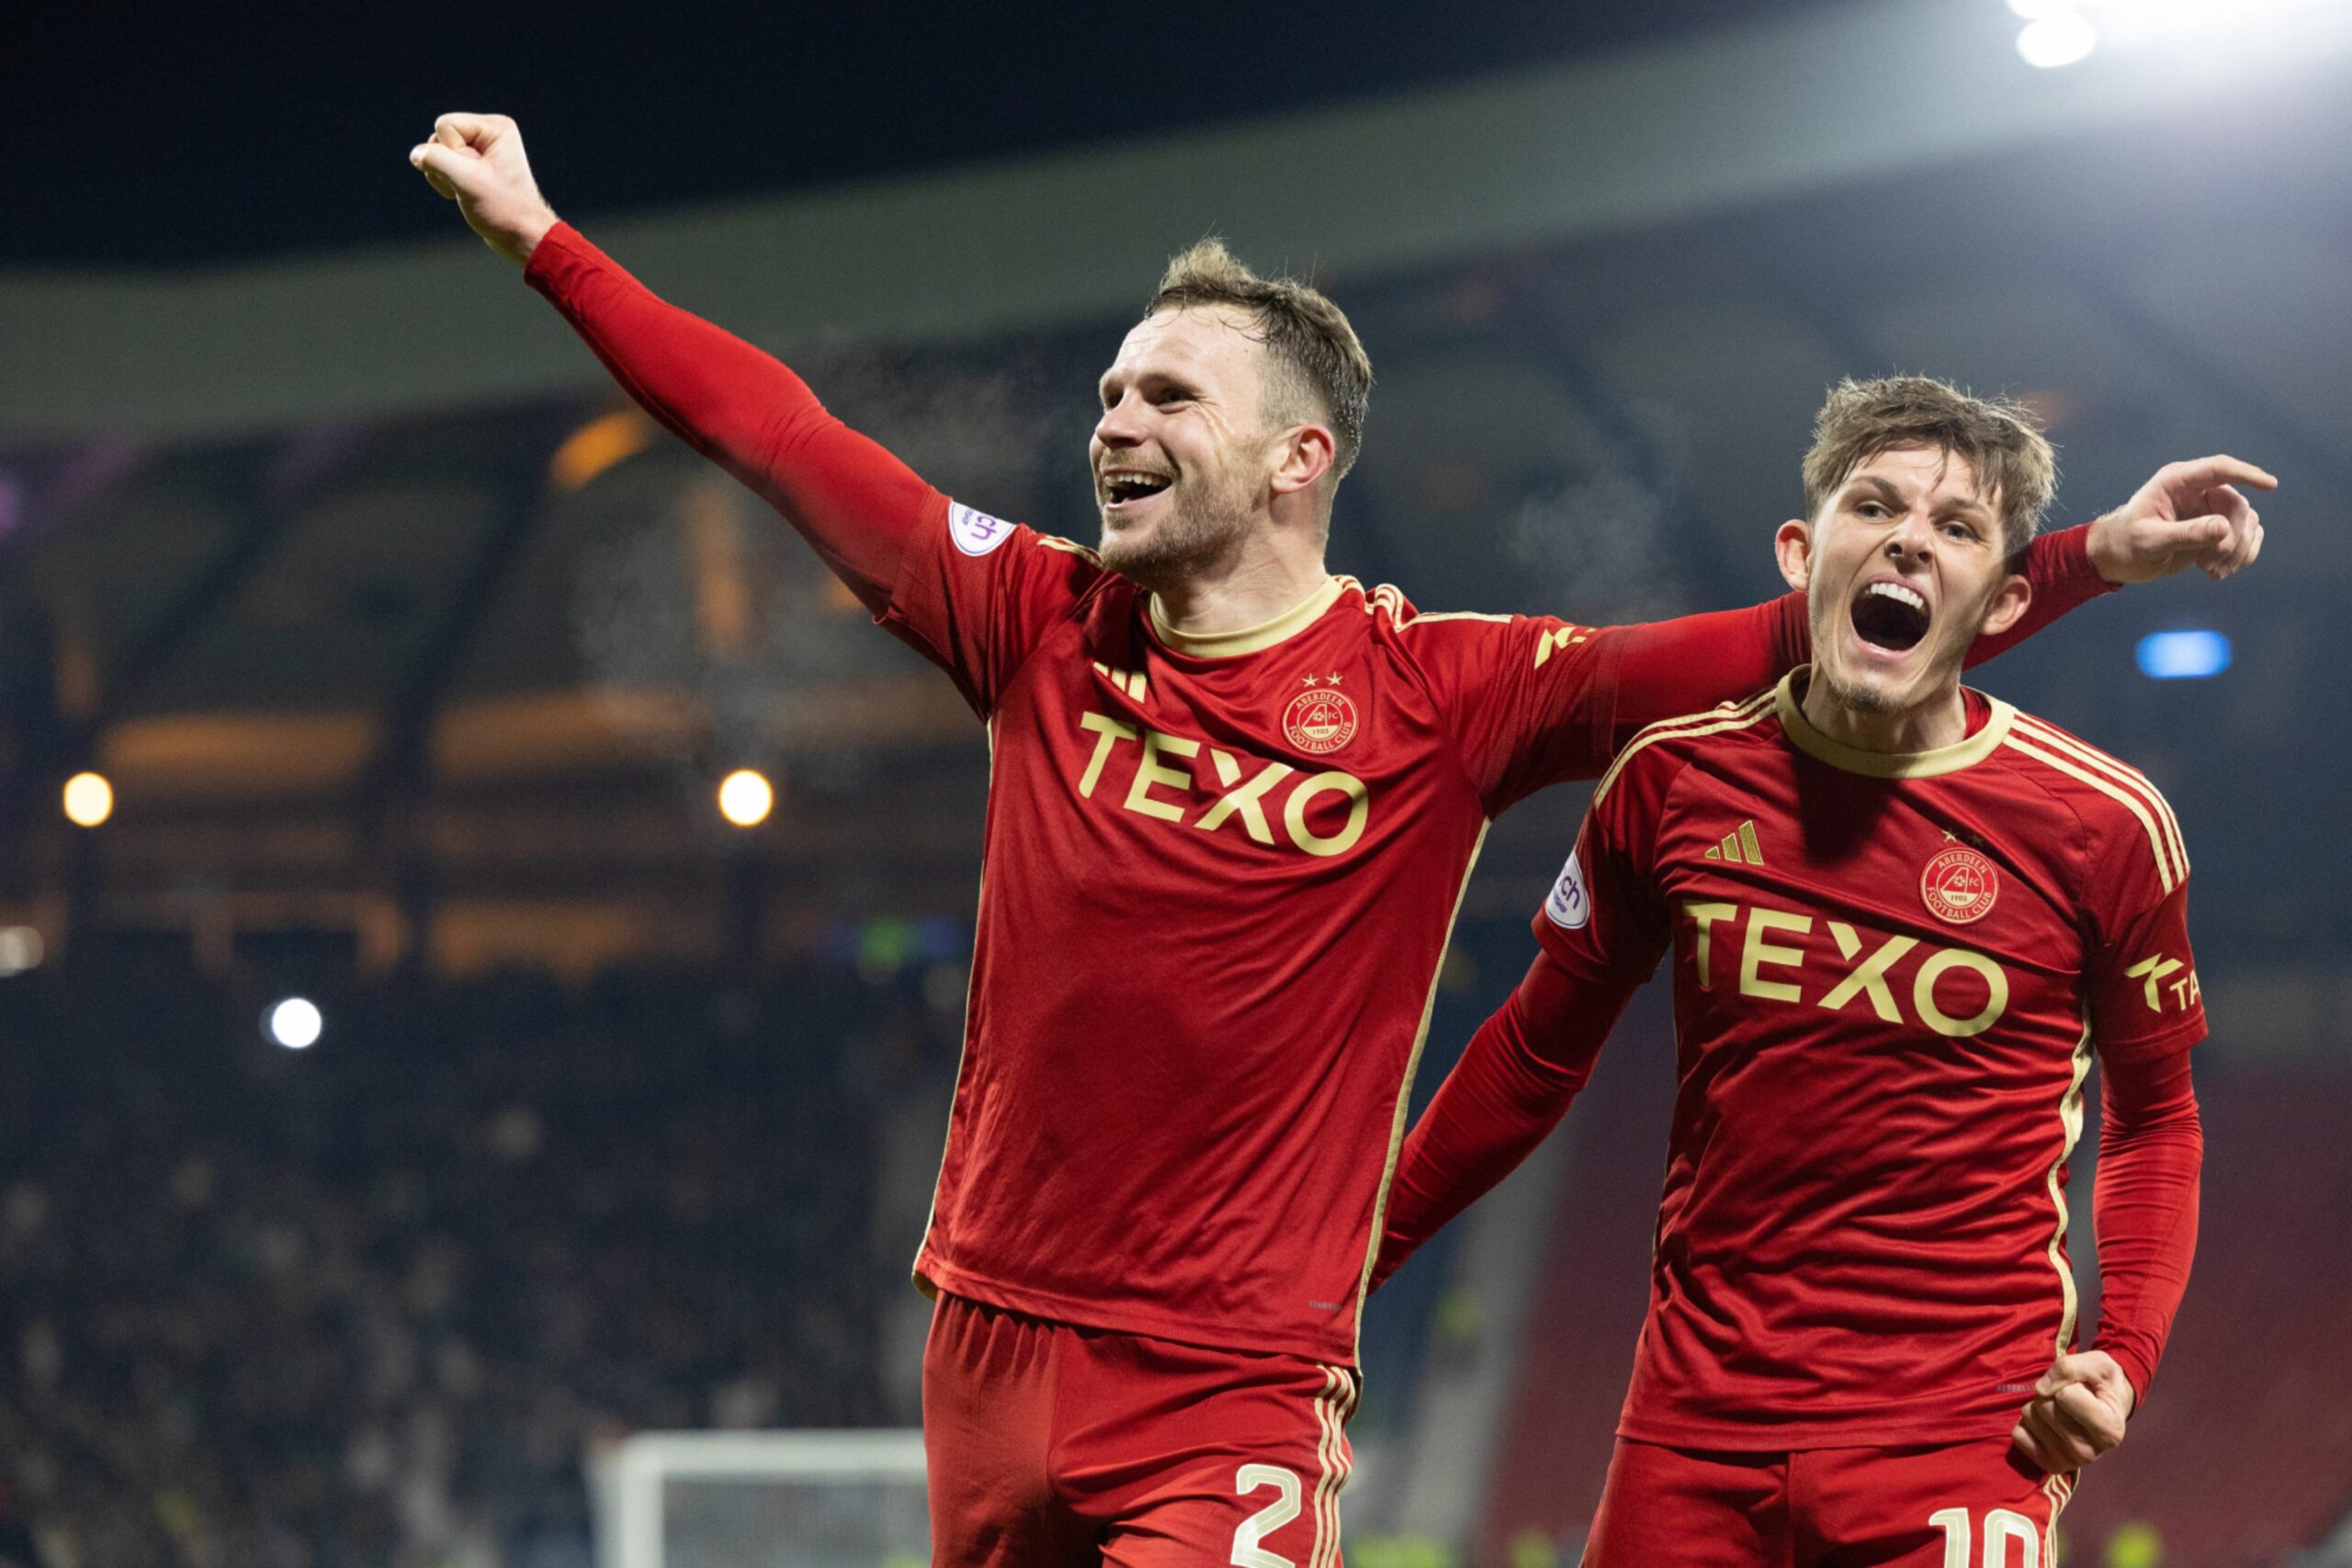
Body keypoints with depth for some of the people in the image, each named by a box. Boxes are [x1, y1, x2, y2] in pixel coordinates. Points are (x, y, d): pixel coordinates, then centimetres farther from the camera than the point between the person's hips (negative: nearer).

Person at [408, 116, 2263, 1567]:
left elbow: (1784, 649, -9)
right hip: (994, 1334, 4)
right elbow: (776, 434, 10)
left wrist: (2092, 555, -17)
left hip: (1230, 1393, -4)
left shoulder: (1439, 694, -5)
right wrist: (538, 235, 14)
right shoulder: (1047, 626, 4)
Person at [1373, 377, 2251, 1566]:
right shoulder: (1673, 777, 1)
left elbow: (2154, 1117, 8)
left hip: (1961, 1441, -2)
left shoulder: (2104, 827, -5)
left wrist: (2123, 1357, -6)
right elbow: (1538, 1051, 14)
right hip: (1696, 1417, 2)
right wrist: (1360, 1246, 16)